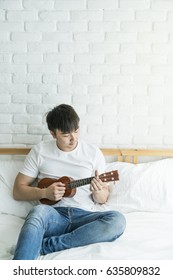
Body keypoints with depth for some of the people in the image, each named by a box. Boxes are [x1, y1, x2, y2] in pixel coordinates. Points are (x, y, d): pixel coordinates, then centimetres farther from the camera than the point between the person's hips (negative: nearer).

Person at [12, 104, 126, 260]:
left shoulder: (93, 153, 8)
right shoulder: (40, 151, 7)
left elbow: (104, 199, 12)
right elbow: (18, 191, 8)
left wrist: (99, 192, -13)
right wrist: (44, 192, -11)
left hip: (84, 215, 2)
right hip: (53, 214, -1)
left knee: (117, 220, -30)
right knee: (39, 211, -36)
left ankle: (43, 245, -30)